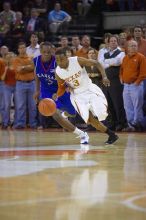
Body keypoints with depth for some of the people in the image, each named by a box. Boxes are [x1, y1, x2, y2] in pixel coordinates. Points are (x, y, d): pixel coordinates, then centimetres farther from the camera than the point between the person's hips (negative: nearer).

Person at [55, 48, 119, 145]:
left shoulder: (77, 60, -19)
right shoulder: (58, 72, -10)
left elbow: (96, 63, -12)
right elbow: (61, 87, 5)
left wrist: (104, 77, -24)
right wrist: (57, 95, -17)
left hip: (90, 89, -2)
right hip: (77, 95, 2)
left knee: (101, 113, -19)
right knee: (90, 119, -10)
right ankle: (111, 135, 6)